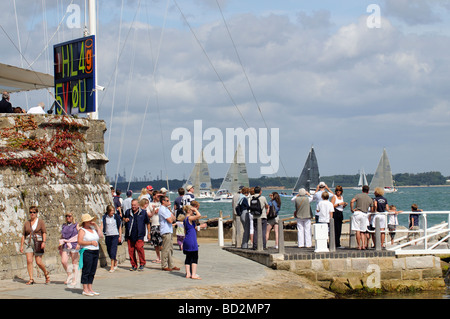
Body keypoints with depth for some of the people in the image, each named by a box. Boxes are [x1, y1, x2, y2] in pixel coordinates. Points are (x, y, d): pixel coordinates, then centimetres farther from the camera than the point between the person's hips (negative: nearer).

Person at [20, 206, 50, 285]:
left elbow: (44, 232, -3)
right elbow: (23, 235, 15)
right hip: (29, 243, 3)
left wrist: (43, 242, -16)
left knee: (38, 262, -7)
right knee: (29, 261, -10)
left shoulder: (40, 222, 4)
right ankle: (31, 279, -7)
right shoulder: (26, 223, 13)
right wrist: (21, 245, 8)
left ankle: (46, 273, 20)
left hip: (38, 243, -3)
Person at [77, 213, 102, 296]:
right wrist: (91, 242, -18)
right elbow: (80, 242, -14)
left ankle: (90, 289, 14)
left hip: (95, 252, 7)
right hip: (87, 252, -7)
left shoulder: (93, 229, 17)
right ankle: (85, 290, -3)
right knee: (86, 271, -6)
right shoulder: (82, 230, -4)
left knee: (92, 272, 8)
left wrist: (96, 226, 4)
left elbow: (101, 235, 7)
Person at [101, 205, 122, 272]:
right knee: (109, 251, 9)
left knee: (113, 250, -12)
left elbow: (119, 226, 6)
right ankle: (115, 262, 33)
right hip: (107, 236, 3)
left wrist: (120, 236, 4)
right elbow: (102, 226, -2)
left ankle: (112, 266, -10)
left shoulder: (116, 217, 0)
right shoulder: (104, 217, 1)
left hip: (115, 235, -3)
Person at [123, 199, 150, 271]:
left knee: (139, 247, -16)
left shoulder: (143, 212, 3)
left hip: (139, 235, -3)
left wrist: (148, 233, 10)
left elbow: (148, 223, 10)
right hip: (130, 235, 3)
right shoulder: (128, 212, 10)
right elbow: (124, 218, 27)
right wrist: (125, 220, 2)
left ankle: (142, 264, -2)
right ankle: (134, 265, 14)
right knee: (131, 250, 3)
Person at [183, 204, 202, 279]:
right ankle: (193, 274, -7)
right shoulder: (190, 218, -13)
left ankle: (188, 274, 10)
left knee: (188, 257, 10)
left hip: (186, 240, 9)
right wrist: (195, 210, -12)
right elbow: (199, 215, -26)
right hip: (192, 240, -9)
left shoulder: (185, 219, 15)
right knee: (195, 258, -5)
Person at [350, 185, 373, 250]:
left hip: (357, 213, -3)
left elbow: (352, 201, -13)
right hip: (365, 214, 3)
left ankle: (359, 246, -6)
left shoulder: (358, 195, 4)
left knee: (357, 231, -4)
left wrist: (352, 209, -2)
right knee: (362, 231, 10)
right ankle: (363, 245, -3)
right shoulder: (370, 199, 13)